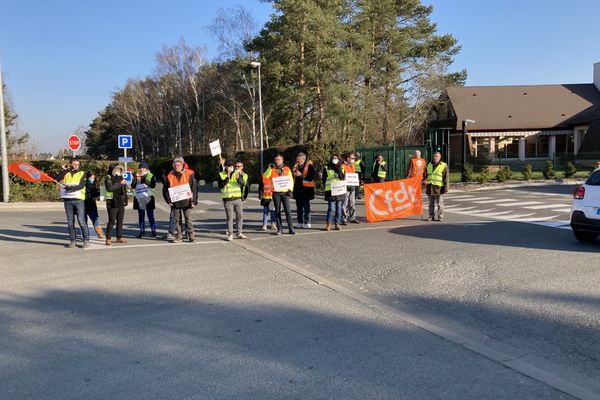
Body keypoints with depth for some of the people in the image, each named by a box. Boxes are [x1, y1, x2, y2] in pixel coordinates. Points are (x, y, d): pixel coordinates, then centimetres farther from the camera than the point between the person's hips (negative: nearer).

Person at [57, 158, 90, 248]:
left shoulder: (82, 174, 8)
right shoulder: (66, 174, 15)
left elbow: (81, 185, -8)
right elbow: (58, 178, -4)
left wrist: (70, 188, -19)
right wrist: (67, 169, -4)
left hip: (79, 200, -3)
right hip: (68, 200, 3)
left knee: (81, 221, -9)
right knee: (70, 222, 6)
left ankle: (86, 240, -4)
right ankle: (72, 240, 12)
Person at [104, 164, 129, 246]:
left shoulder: (120, 178, 17)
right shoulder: (108, 178, -6)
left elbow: (124, 190, 26)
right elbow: (110, 188, -25)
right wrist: (120, 183, -20)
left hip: (121, 202, 7)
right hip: (112, 203, -7)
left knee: (120, 220, 10)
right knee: (112, 221, -7)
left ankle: (119, 237, 19)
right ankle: (108, 239, -3)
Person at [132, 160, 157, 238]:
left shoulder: (150, 176, 3)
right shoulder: (136, 176, 11)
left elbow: (153, 185, -14)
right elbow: (132, 186, 1)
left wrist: (144, 180, -18)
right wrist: (136, 178, -12)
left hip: (148, 198, -3)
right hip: (139, 199, 3)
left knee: (150, 216, -3)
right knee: (141, 216, 6)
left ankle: (153, 231, 3)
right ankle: (142, 231, 12)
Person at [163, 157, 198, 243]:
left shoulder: (189, 174, -1)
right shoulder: (170, 176, 6)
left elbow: (194, 188, -1)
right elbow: (165, 189, 13)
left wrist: (194, 201, -7)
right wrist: (168, 200, 3)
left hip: (186, 201, -3)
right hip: (175, 202, 3)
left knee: (188, 219, 0)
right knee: (177, 220, 8)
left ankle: (191, 236, 5)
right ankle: (179, 237, 15)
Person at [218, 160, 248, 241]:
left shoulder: (237, 174, 8)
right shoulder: (221, 175, 1)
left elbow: (243, 184, -4)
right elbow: (220, 185, -12)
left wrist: (238, 178, -22)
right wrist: (227, 178, -20)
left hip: (238, 199, 3)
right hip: (228, 200, -3)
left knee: (240, 216, 6)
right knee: (230, 217, -3)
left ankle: (239, 233, 18)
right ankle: (230, 234, 4)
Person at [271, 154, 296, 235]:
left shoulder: (287, 169, 9)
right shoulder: (272, 170, 9)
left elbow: (291, 180, 7)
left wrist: (290, 190, -4)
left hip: (285, 192, -1)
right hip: (276, 193, 1)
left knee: (287, 210, -5)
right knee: (277, 211, 3)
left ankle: (291, 228, 0)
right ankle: (279, 228, 9)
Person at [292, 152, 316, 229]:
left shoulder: (309, 166, -8)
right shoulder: (296, 166, 11)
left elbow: (312, 176, -15)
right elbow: (293, 174, 16)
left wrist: (301, 175, -16)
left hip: (306, 189, -7)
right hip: (298, 188, 7)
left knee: (306, 207, -3)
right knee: (299, 207, 11)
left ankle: (307, 223, 3)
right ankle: (300, 223, 18)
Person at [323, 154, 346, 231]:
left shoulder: (341, 168, 14)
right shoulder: (327, 168, 7)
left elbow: (343, 178, 2)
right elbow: (324, 179, 7)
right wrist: (327, 186, -5)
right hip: (330, 190, -3)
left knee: (339, 208, 4)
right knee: (331, 208, -8)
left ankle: (337, 224, 11)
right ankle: (328, 224, 2)